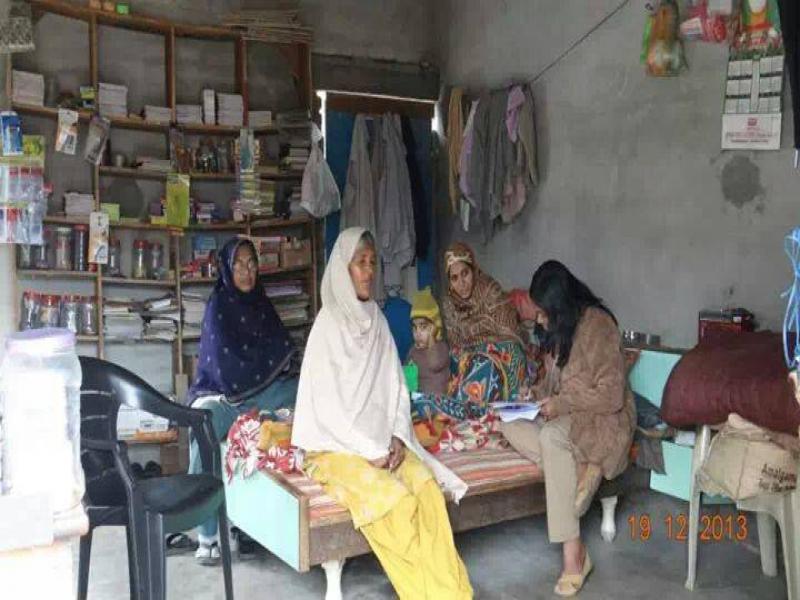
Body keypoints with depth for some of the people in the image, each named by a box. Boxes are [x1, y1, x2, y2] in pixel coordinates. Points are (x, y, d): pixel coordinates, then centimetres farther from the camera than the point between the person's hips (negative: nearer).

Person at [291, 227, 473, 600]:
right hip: (336, 444, -5)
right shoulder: (328, 325, -12)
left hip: (381, 440, 6)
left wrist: (397, 438, -7)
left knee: (428, 487, -21)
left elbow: (395, 387, 9)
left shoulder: (377, 321, 8)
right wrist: (371, 450, -18)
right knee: (397, 501, -27)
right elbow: (327, 404, -16)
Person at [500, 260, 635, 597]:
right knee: (510, 426, -19)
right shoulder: (557, 328, 9)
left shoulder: (597, 325, -17)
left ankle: (573, 553, -33)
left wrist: (562, 404, -23)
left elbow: (612, 395, -20)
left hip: (603, 420, -8)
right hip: (562, 416, 8)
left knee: (551, 435, -38)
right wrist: (537, 393, 1)